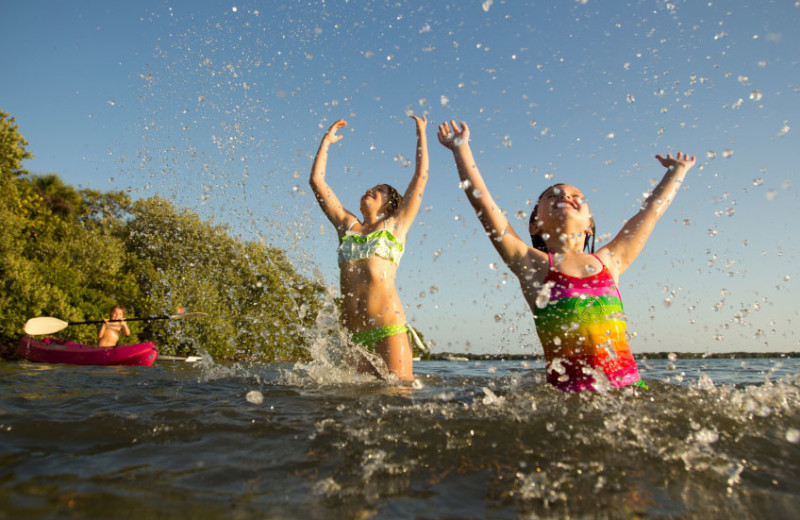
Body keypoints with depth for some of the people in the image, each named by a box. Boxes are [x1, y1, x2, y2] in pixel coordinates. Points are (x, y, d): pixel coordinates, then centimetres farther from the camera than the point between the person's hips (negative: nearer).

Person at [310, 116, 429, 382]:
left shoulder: (395, 225, 12)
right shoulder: (347, 225, 19)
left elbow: (421, 176, 12)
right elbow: (317, 180, 22)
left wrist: (421, 133, 21)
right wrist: (327, 140, 29)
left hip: (387, 324, -3)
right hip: (351, 331, 4)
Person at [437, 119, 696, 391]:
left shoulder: (609, 261, 15)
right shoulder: (533, 265, 5)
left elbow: (653, 209, 29)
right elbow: (481, 199, 3)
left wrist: (678, 170, 43)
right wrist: (460, 147, 9)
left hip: (630, 386, 3)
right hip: (570, 393, -3)